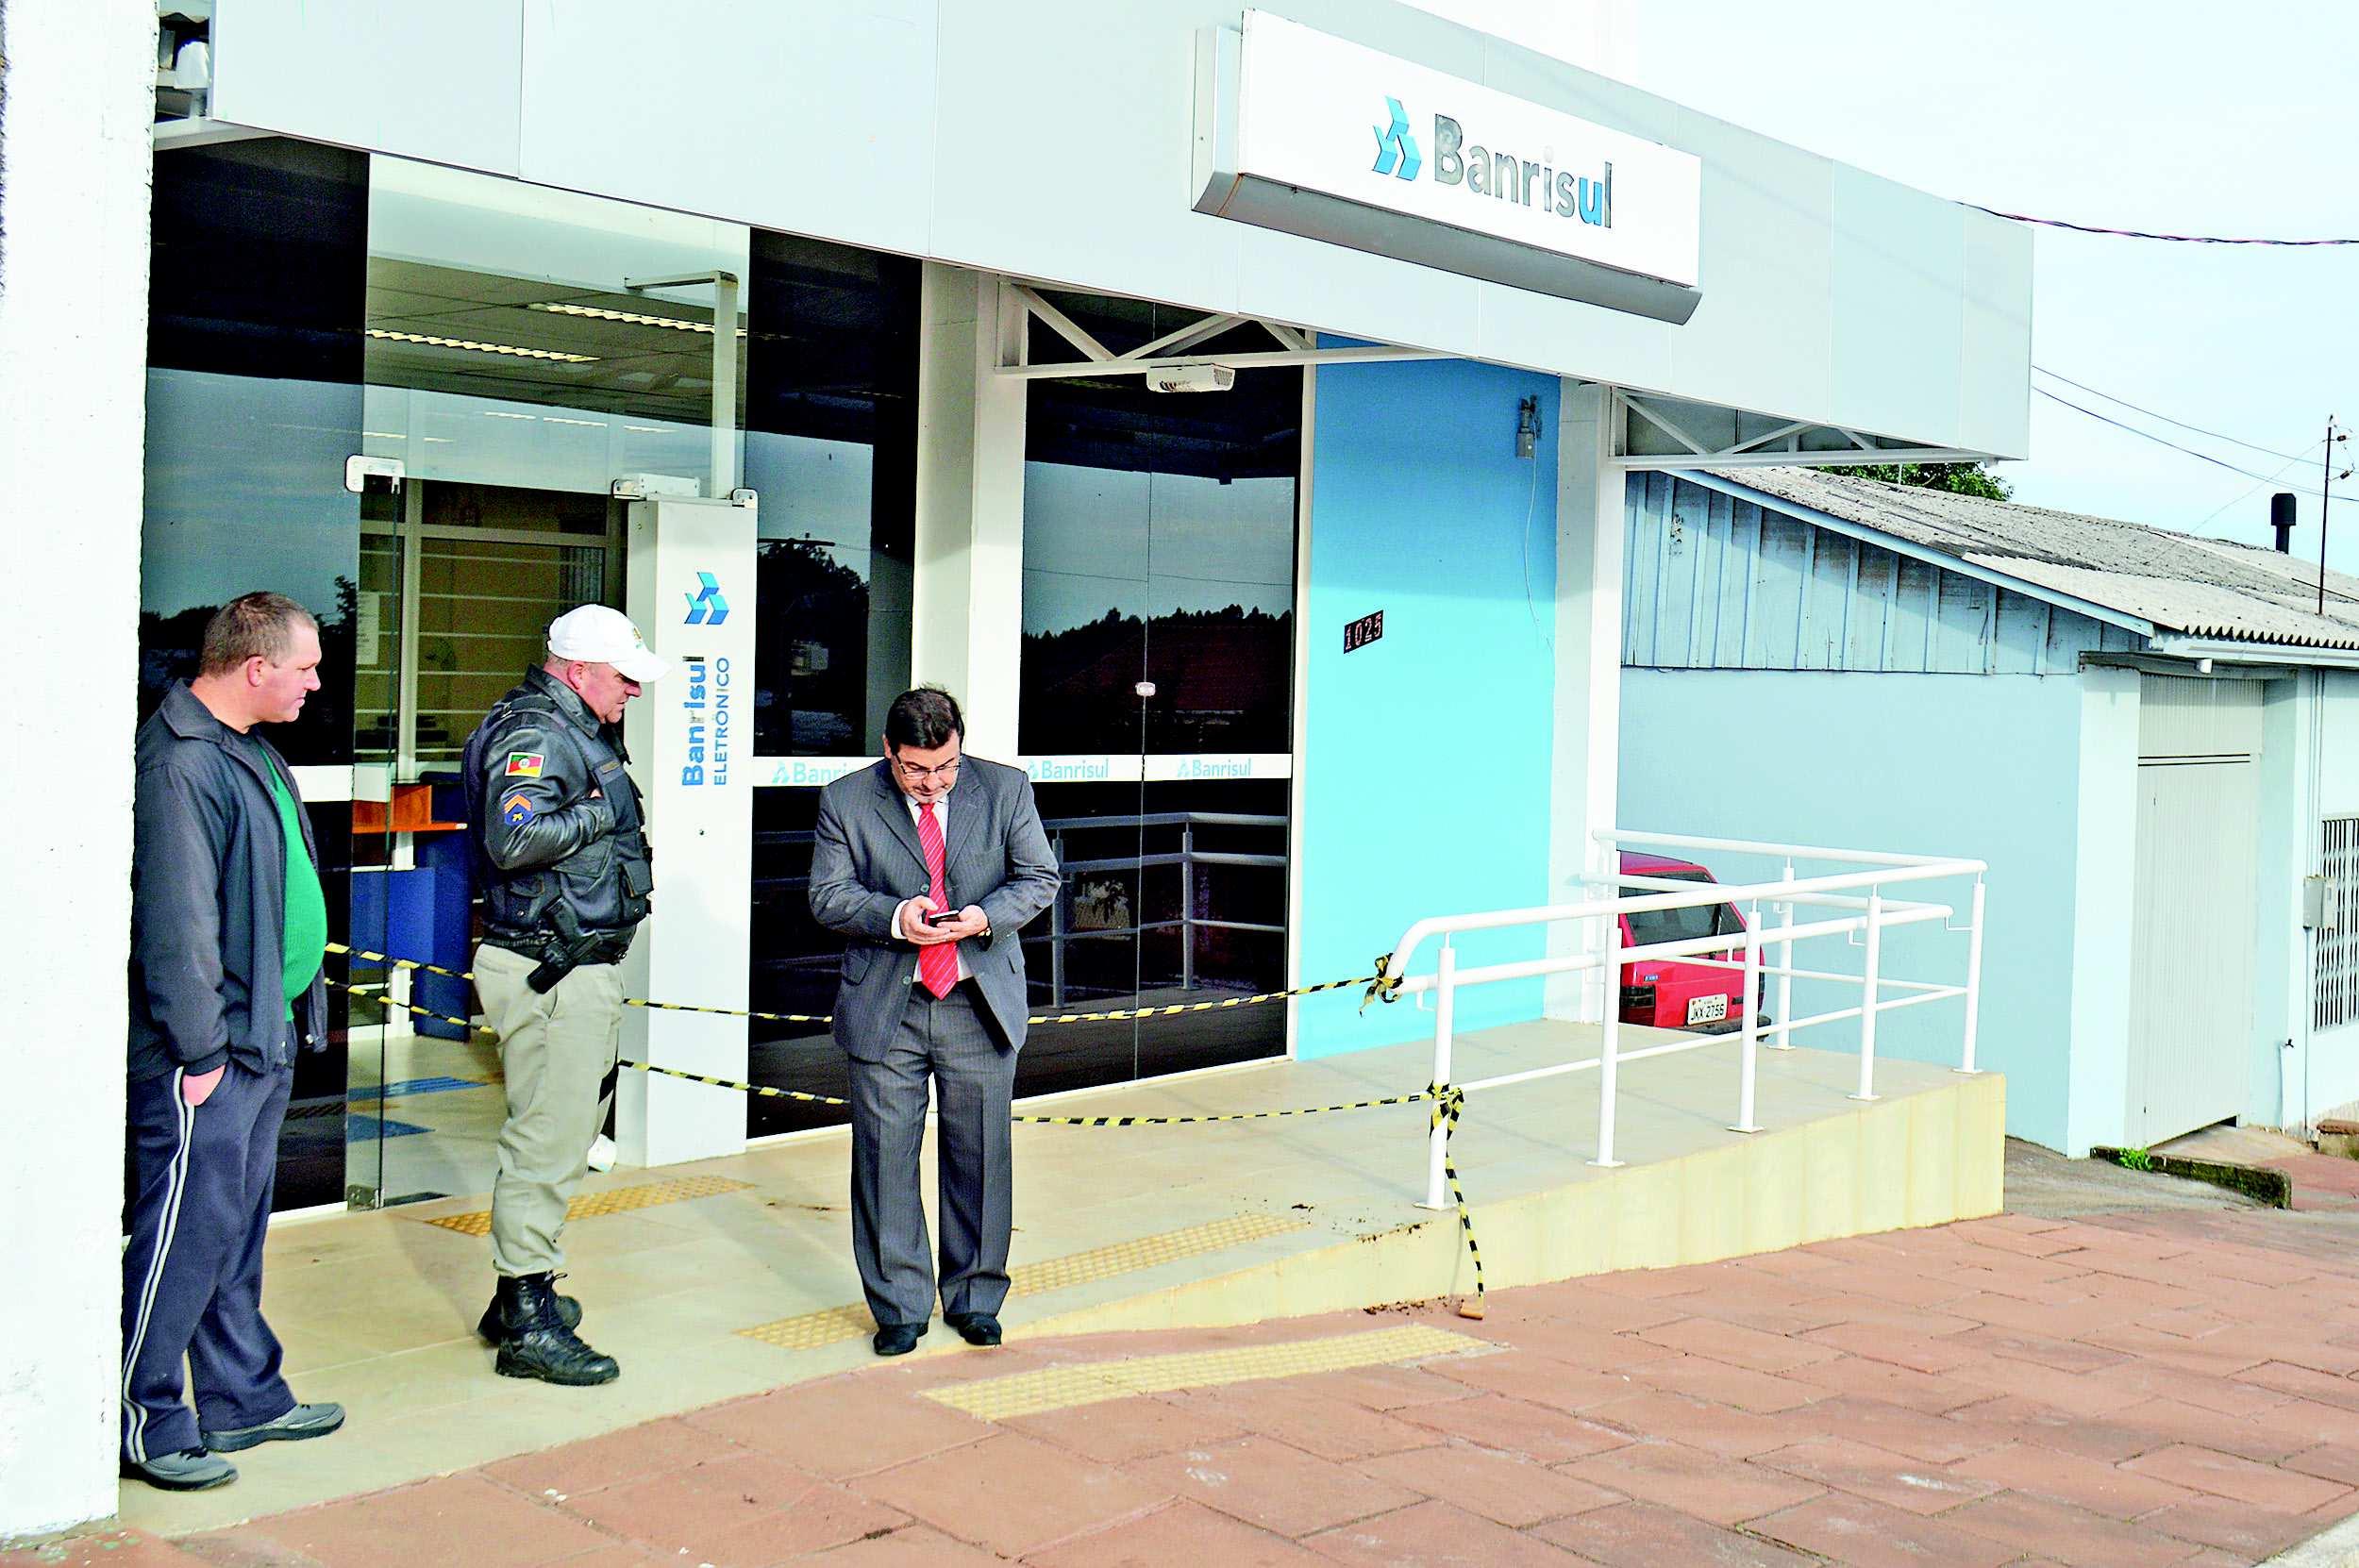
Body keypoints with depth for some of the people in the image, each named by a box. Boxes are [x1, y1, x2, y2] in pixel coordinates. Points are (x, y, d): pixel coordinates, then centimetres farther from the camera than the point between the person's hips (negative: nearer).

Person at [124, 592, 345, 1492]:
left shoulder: (249, 755, 15)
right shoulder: (181, 764, -18)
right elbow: (176, 921, -22)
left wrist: (296, 1015, 20)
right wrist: (201, 1051, -20)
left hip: (263, 1039, 10)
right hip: (204, 1056, -10)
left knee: (238, 1231, 17)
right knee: (187, 1232, -3)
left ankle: (244, 1399, 27)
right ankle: (144, 1425, 8)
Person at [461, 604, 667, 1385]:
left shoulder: (578, 728, 16)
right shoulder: (534, 734, -16)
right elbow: (512, 837, -30)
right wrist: (598, 815, -19)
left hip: (580, 965, 11)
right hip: (552, 975, -11)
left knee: (563, 1130, 19)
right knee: (550, 1140, -7)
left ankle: (522, 1295, 31)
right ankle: (529, 1326, 0)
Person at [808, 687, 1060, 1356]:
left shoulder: (1006, 789, 0)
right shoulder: (845, 801, -2)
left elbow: (1040, 876, 3)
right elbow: (828, 894, -1)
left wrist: (987, 915, -16)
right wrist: (894, 917, -20)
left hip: (981, 1004, 1)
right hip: (885, 1007, -1)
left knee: (980, 1157, 8)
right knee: (885, 1161, 3)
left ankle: (975, 1298, 24)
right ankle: (899, 1307, 17)